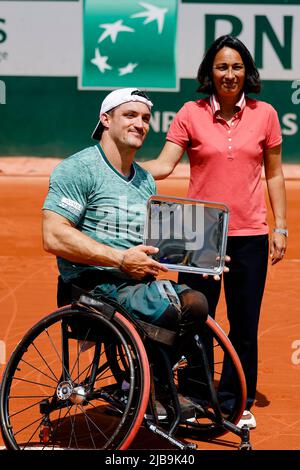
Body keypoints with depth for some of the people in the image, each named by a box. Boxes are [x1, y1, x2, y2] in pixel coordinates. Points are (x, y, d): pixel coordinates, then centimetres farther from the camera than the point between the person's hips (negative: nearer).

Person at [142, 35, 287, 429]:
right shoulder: (191, 114, -1)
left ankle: (236, 403, 22)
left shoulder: (264, 115, 3)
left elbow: (274, 174, 8)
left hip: (249, 236, 1)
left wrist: (280, 228, 5)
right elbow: (163, 166, -7)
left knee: (244, 324, 7)